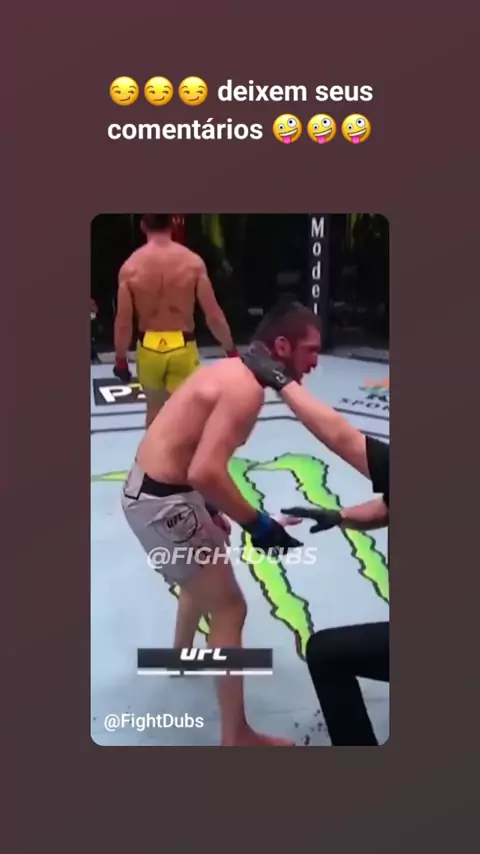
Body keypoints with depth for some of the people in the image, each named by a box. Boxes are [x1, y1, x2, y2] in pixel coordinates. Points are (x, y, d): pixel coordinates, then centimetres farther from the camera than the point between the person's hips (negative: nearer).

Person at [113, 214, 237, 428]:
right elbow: (213, 315, -7)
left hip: (149, 349, 2)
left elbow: (123, 321, -5)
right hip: (182, 348, -1)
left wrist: (120, 359, 7)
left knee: (155, 408, 23)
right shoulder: (192, 261, -9)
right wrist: (231, 350, 4)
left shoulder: (131, 266, -7)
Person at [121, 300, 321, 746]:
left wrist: (211, 511, 22)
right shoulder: (246, 388, -22)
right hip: (161, 501, -10)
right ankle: (235, 737, 7)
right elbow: (206, 472, -32)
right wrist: (259, 526, -23)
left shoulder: (232, 371, 8)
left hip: (152, 487, 10)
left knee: (207, 568, 34)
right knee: (229, 608, -3)